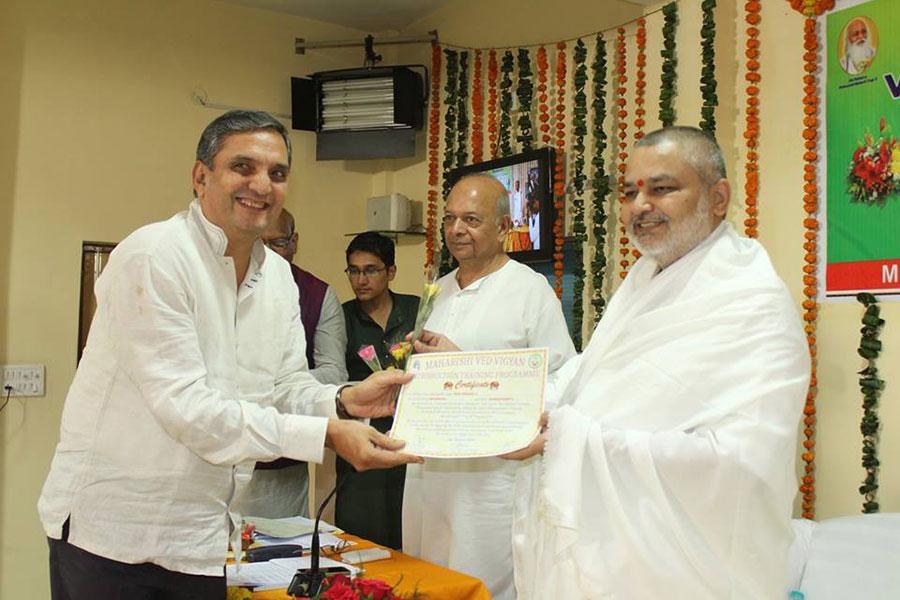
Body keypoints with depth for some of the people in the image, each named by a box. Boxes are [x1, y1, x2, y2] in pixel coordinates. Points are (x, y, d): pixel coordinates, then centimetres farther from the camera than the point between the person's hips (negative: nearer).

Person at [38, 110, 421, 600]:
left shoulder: (278, 275, 7)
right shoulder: (153, 256, -17)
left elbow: (287, 388, 8)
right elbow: (185, 407, -23)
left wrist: (343, 401, -15)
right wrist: (328, 434, -26)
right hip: (110, 532, -6)